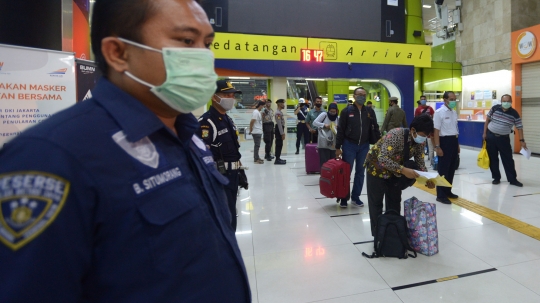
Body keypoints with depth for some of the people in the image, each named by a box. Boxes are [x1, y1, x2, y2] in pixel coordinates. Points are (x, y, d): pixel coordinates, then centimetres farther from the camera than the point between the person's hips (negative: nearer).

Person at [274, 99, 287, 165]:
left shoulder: (280, 112, 15)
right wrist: (282, 133, -22)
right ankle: (277, 160, -4)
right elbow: (279, 124, -22)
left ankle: (278, 158, 22)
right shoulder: (278, 113, -18)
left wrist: (283, 132, 17)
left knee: (280, 145, 14)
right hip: (279, 130, -10)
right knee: (279, 145, -7)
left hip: (281, 129, 10)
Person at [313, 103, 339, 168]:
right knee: (324, 162, -5)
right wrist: (324, 125, -19)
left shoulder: (337, 118, 9)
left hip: (333, 144, 5)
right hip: (323, 144, -5)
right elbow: (314, 123, -9)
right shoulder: (324, 114, -4)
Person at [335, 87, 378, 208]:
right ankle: (344, 197, 14)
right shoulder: (347, 111, -4)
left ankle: (355, 197, 20)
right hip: (349, 145, -3)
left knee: (360, 172, 9)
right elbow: (340, 130, -4)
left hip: (364, 146, 3)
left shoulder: (370, 112, 5)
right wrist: (338, 147, -7)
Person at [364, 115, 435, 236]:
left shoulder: (420, 142, -13)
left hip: (395, 171, 7)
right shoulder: (395, 135, -34)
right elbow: (383, 159, -41)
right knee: (376, 203, 2)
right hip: (377, 166, -7)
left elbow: (420, 162, -5)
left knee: (394, 202, 12)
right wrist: (403, 170, -47)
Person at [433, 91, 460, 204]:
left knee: (451, 168, 15)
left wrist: (457, 144, 19)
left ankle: (447, 191, 29)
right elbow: (436, 131, -16)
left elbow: (455, 130, 18)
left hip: (454, 141, 8)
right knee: (443, 169, -2)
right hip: (444, 141, -8)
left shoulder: (454, 112, 11)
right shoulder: (439, 112, -12)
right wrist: (437, 147, -20)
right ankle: (440, 195, 7)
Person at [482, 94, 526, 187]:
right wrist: (485, 133, 2)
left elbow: (519, 127, -4)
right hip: (491, 136, 1)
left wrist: (522, 140, -12)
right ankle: (496, 178, 17)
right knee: (493, 159, 5)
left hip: (504, 138, -1)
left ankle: (512, 179, 11)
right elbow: (487, 120, 5)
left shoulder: (514, 114, -8)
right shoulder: (495, 108, -5)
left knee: (508, 159, 2)